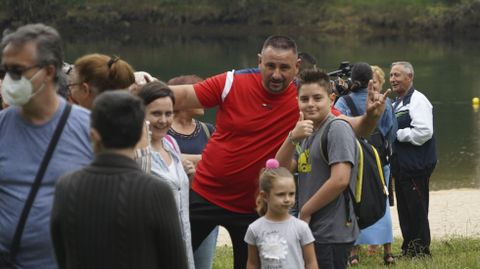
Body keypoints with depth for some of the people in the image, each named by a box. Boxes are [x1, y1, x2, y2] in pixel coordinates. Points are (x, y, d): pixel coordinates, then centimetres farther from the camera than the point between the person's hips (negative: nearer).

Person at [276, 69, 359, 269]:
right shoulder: (307, 133, 15)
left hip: (331, 235, -9)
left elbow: (340, 180, -22)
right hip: (312, 230, 9)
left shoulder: (337, 129, -12)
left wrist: (305, 211, -12)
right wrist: (292, 138, -12)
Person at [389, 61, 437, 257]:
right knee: (404, 208, 12)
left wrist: (398, 134, -15)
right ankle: (408, 248, 19)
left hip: (416, 165, -9)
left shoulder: (417, 101, -12)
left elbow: (424, 132, -23)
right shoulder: (396, 104, 18)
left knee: (417, 208, -4)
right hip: (401, 165, 9)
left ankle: (421, 249, 3)